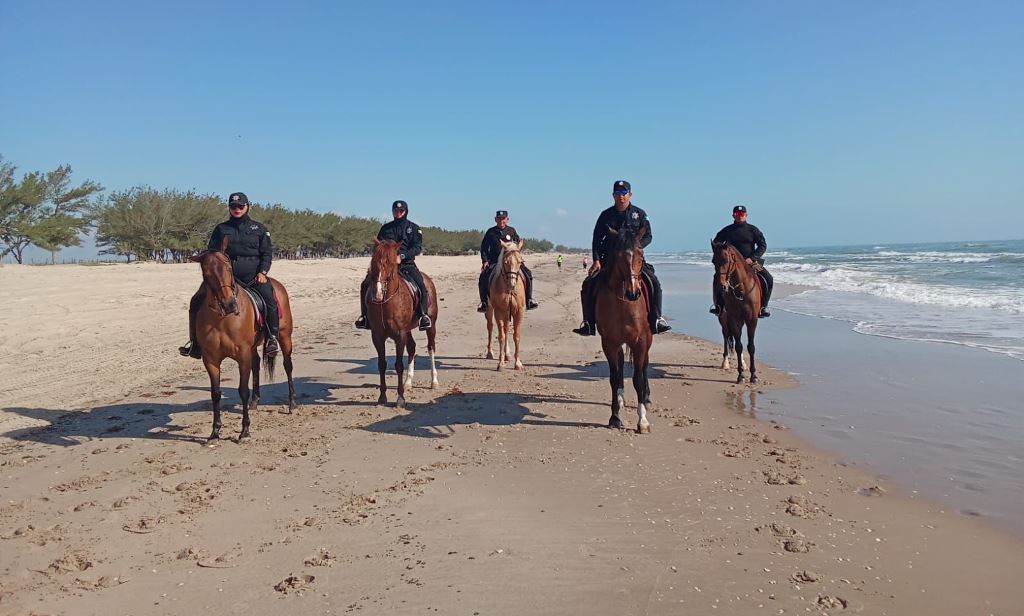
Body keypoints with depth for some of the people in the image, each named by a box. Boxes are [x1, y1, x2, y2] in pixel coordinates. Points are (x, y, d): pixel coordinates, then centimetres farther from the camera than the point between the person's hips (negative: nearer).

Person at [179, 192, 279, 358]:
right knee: (197, 301, -9)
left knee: (269, 298, -29)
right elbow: (211, 252, 13)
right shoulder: (221, 229, 14)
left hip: (253, 275, -2)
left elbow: (267, 252, 8)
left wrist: (262, 272, -8)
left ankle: (272, 338, -15)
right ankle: (194, 342, -1)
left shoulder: (259, 229, 11)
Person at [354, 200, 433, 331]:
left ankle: (423, 315, -14)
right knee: (365, 285, -15)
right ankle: (364, 315, -4)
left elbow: (418, 247, -4)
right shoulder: (386, 228, 15)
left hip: (407, 263, -2)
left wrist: (402, 255, -19)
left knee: (421, 286, -27)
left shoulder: (414, 228, 8)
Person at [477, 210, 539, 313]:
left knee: (528, 274, -16)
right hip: (494, 262, -1)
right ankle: (483, 302, -7)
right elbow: (484, 247, 9)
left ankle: (529, 300, -6)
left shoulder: (511, 230, 9)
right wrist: (485, 261, -2)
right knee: (483, 277, -23)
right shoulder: (490, 232, 5)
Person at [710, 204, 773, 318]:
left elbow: (763, 246, 2)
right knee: (717, 279, -23)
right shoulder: (727, 231, 6)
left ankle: (763, 306, -5)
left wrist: (752, 258, -13)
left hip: (750, 262, 0)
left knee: (768, 279, -18)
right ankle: (718, 305, -7)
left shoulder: (753, 230, 4)